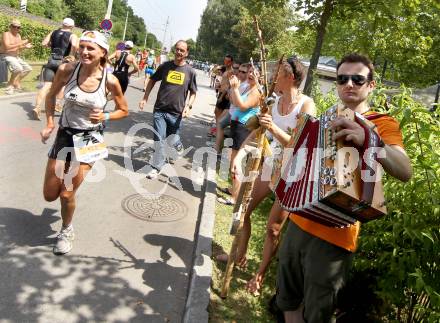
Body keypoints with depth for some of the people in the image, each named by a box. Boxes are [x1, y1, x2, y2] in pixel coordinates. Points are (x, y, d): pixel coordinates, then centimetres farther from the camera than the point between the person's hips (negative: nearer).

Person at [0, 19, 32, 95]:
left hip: (16, 57, 9)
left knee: (28, 68, 7)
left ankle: (16, 83, 14)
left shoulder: (18, 35, 12)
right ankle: (9, 87, -19)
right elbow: (7, 47, -27)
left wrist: (25, 47, -5)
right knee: (18, 68, -31)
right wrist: (21, 43, -28)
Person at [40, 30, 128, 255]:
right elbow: (51, 96, 8)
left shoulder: (110, 81, -15)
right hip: (64, 136, 3)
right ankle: (68, 177, 47)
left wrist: (105, 117, -16)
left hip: (89, 141, -2)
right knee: (49, 195, 10)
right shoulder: (67, 70, -12)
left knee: (66, 194, -1)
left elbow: (124, 111, 2)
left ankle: (66, 231, 31)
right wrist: (50, 124, -1)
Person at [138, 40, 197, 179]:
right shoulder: (165, 66, 1)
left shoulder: (190, 71, -2)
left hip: (176, 113, 0)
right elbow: (152, 80, 13)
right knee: (159, 139, 0)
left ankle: (178, 145, 48)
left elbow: (193, 92, 5)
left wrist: (188, 106, -11)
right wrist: (145, 98, 7)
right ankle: (157, 167, 13)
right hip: (159, 110, 1)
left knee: (173, 140, 11)